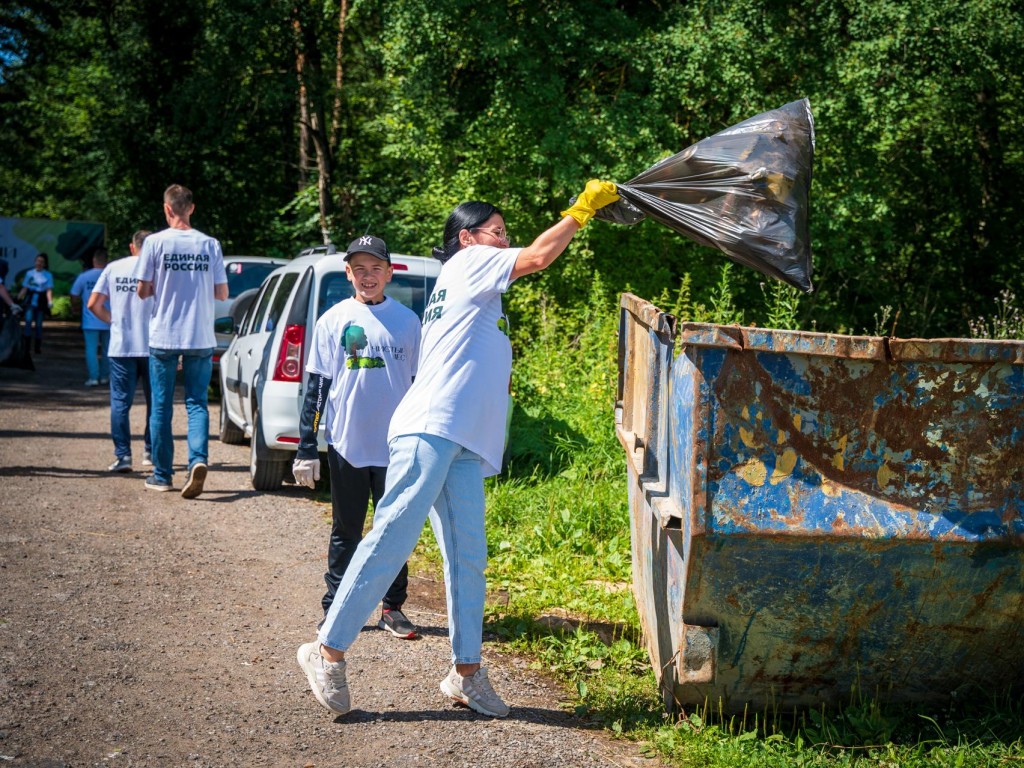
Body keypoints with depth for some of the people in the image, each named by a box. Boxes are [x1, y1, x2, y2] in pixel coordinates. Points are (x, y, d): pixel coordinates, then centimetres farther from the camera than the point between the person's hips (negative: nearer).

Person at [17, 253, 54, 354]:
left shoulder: (48, 275, 2)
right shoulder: (29, 273, 7)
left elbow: (49, 290, -9)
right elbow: (25, 288, 9)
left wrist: (50, 301, -24)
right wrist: (18, 299, 1)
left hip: (41, 303, 0)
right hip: (30, 302, 1)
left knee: (39, 324, 5)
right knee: (28, 321, -16)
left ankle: (38, 347, 14)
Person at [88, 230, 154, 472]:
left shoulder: (113, 268, 5)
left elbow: (93, 304, 3)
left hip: (121, 346, 1)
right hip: (152, 346, -1)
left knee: (120, 402, 3)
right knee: (154, 401, 13)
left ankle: (122, 455, -6)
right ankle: (151, 452, 20)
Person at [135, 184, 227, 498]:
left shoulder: (155, 242, -6)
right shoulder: (210, 245, 0)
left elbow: (142, 291, -5)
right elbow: (222, 293, 4)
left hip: (164, 337, -1)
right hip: (201, 337, 2)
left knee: (161, 405, 8)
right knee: (197, 402, 7)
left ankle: (162, 474, 14)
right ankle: (198, 458, -15)